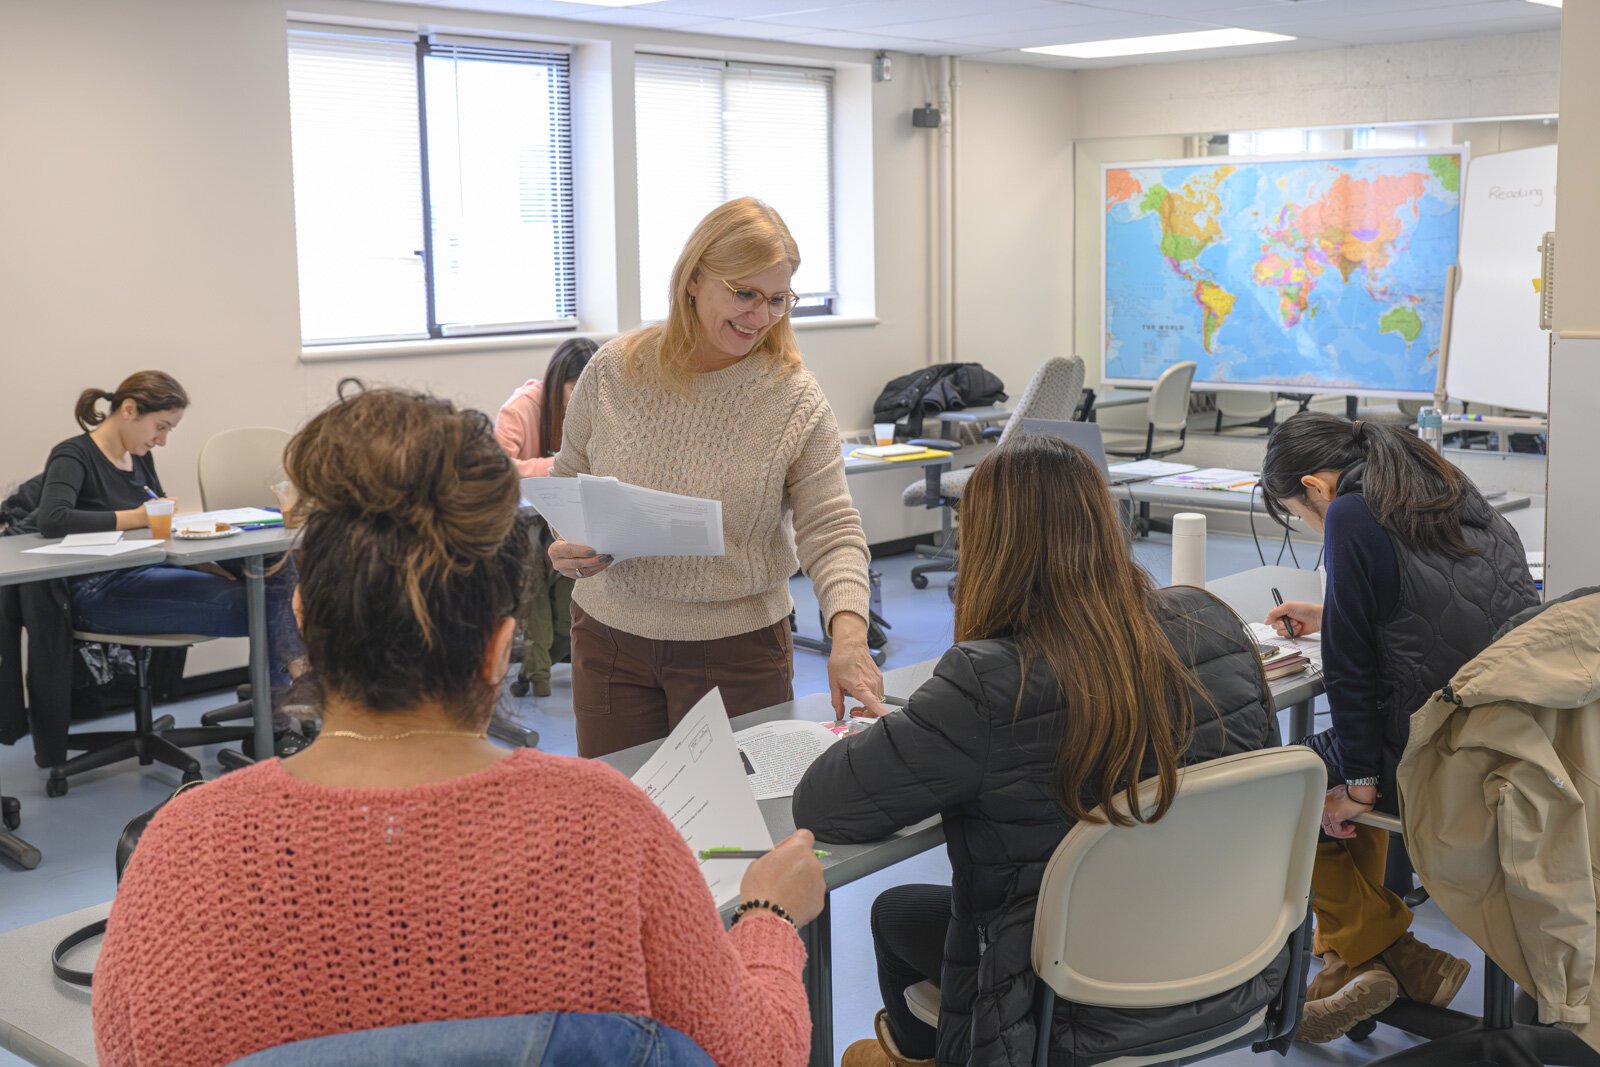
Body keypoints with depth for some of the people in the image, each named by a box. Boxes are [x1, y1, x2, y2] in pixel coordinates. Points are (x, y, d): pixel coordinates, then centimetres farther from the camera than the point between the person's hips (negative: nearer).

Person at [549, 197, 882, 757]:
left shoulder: (795, 400, -9)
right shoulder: (613, 372, -3)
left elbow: (831, 530, -12)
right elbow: (567, 479, 10)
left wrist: (849, 633, -28)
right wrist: (566, 543, -11)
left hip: (737, 647, -1)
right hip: (611, 636, 2)